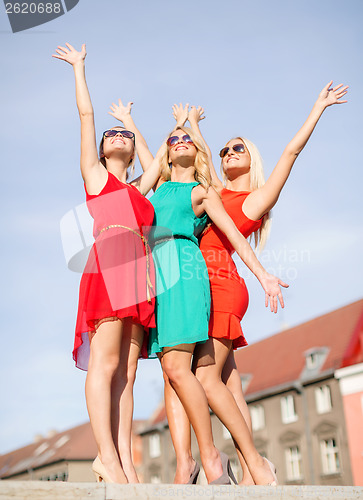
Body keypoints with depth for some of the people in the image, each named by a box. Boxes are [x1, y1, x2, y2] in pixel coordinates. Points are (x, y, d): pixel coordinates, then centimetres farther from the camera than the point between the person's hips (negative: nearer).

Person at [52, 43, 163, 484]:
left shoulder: (137, 189, 30)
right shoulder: (94, 174, 19)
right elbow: (85, 113, 21)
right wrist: (78, 66, 29)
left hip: (139, 273, 5)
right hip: (109, 262, -5)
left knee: (126, 369, -2)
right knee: (105, 363, -13)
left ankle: (124, 458, -6)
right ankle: (107, 458, -16)